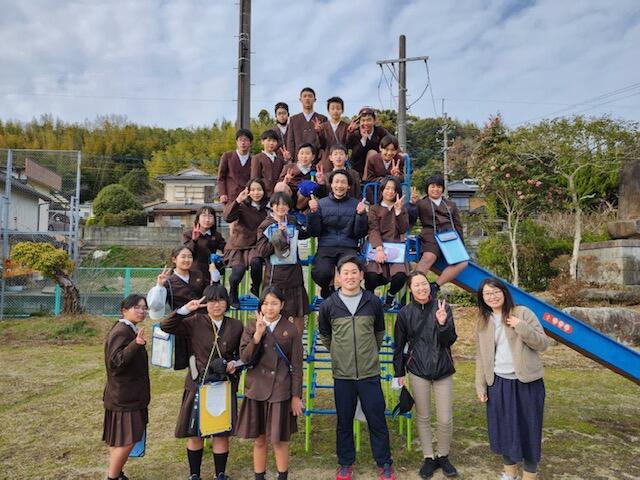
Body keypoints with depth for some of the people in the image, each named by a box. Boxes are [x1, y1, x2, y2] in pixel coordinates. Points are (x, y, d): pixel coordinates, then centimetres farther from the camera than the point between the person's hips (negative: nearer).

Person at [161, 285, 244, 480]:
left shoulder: (236, 326, 1)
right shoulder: (195, 322, -5)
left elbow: (242, 354, 12)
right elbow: (165, 326, -15)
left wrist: (235, 364, -8)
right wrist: (185, 309, -26)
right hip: (198, 385, -1)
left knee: (222, 434, 9)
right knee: (194, 433, 11)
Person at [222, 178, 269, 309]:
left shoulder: (267, 207, 3)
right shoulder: (242, 205, -7)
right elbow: (228, 218, -25)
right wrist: (237, 201, -34)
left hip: (255, 245, 2)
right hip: (238, 244, -2)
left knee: (256, 262, -30)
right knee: (238, 270, -24)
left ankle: (255, 289, 0)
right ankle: (233, 295, 8)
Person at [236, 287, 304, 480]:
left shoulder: (291, 330, -5)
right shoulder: (252, 326, 1)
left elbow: (297, 366, -2)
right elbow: (244, 358, -8)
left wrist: (296, 396, -3)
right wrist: (258, 334, -18)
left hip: (280, 391, -2)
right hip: (256, 390, 2)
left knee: (279, 440, 6)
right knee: (259, 440, 13)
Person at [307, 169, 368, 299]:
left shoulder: (356, 204, 11)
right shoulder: (321, 203, 11)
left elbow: (359, 234, 6)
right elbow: (314, 233, 6)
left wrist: (361, 214, -8)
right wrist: (313, 212, -8)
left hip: (348, 248, 0)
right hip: (326, 247, 0)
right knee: (320, 273, -30)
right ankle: (327, 289, 8)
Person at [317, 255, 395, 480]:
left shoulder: (373, 302, -1)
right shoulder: (329, 305, -3)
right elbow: (324, 335, 13)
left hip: (370, 373, 0)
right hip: (342, 374, 0)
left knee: (377, 420, 7)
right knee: (344, 421, 12)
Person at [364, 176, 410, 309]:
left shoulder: (402, 209, 19)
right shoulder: (374, 209, 11)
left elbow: (403, 229, 3)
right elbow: (374, 230, -6)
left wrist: (398, 210, -8)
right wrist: (379, 249, -23)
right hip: (378, 248, -1)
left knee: (400, 276, -28)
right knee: (372, 276, -29)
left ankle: (391, 295, 8)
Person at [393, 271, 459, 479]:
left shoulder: (442, 308, -4)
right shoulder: (405, 313, -3)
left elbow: (450, 340, -5)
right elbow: (399, 345, 5)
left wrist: (442, 323, -24)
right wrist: (399, 373, 6)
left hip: (443, 370, 0)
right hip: (418, 371, 0)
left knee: (446, 420, 2)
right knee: (423, 418, 10)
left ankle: (443, 457, 26)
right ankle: (428, 459, 27)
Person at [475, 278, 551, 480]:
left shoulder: (523, 313, -7)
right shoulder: (482, 322, 5)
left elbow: (543, 344, -9)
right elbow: (481, 356, 9)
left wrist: (521, 327, -22)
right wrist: (480, 386, 6)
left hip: (527, 383, -3)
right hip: (499, 383, 4)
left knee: (528, 428, 6)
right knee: (503, 428, 13)